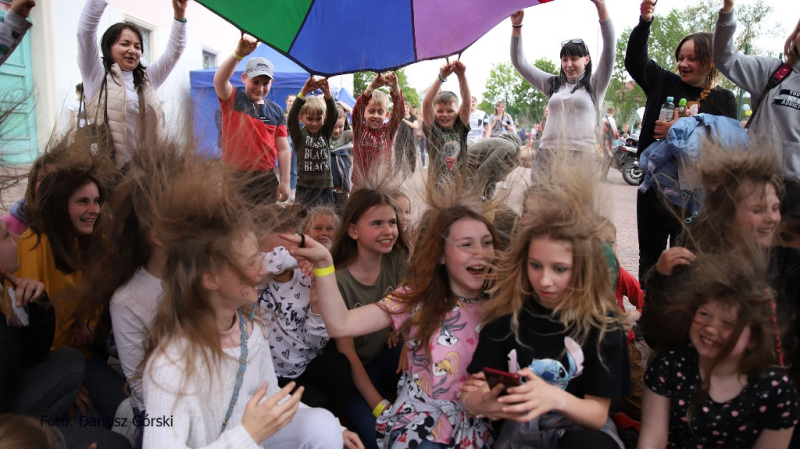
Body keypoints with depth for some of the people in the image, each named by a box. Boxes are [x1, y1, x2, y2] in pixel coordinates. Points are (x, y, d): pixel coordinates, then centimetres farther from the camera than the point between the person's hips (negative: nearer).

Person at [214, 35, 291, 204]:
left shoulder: (276, 111, 8)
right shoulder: (233, 100, 1)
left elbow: (283, 149, 6)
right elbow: (219, 80, -21)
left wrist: (285, 181, -1)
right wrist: (238, 54, -37)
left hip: (266, 180, 3)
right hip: (234, 178, -3)